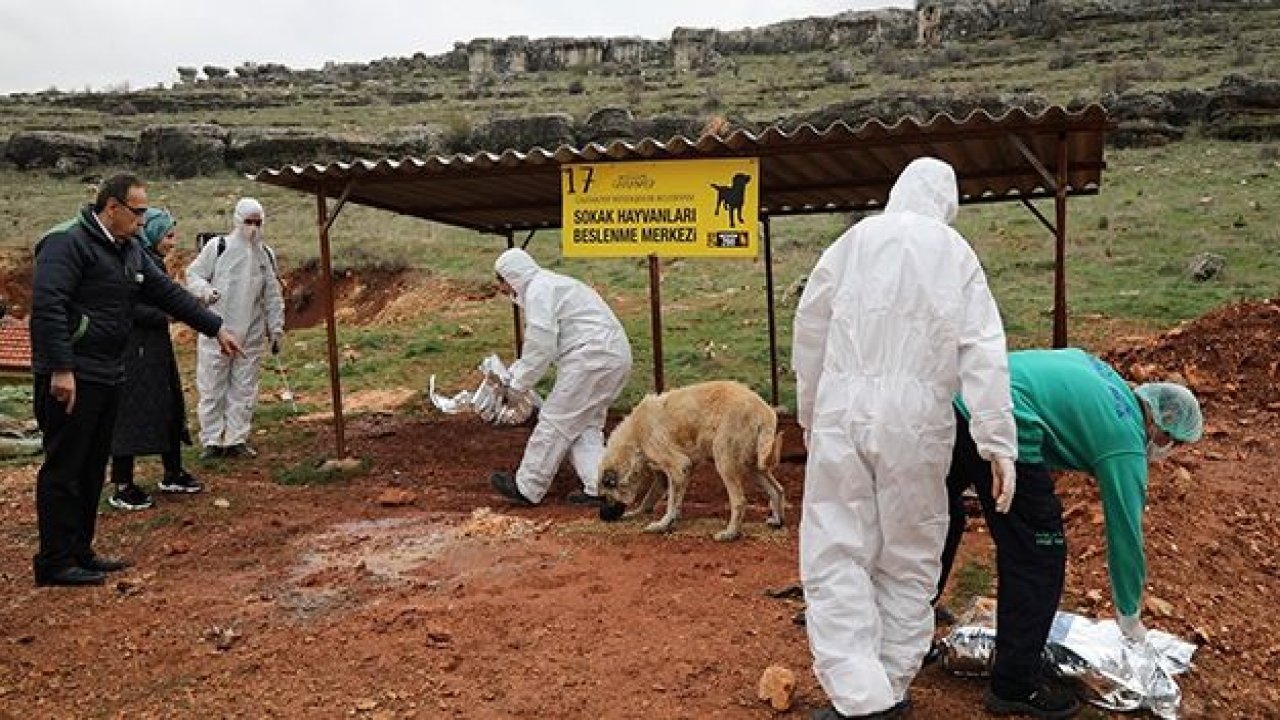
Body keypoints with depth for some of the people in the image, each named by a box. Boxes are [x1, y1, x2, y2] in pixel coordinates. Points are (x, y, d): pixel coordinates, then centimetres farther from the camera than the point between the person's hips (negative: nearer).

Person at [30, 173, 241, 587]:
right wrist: (61, 369, -26)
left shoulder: (129, 251, 15)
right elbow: (47, 306, -22)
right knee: (64, 470, -3)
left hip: (107, 377, 9)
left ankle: (80, 553, 25)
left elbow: (168, 293, 18)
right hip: (70, 378, -9)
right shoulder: (67, 242, -14)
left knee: (92, 470, 14)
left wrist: (216, 328, 17)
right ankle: (55, 562, 6)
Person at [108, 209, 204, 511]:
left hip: (157, 348, 10)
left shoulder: (154, 261, 12)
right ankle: (122, 488, 7)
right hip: (135, 350, -9)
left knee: (170, 409, 15)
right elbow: (130, 308, -22)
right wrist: (167, 315, -19)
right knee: (131, 414, -2)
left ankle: (173, 475, 27)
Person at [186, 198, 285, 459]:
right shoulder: (217, 246, -2)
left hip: (252, 335, 4)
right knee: (212, 387, 0)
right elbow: (193, 274, 4)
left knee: (244, 389, 8)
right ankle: (212, 441, 9)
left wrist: (276, 330, 13)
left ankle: (236, 440, 16)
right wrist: (205, 290, -17)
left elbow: (273, 297, 15)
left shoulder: (266, 255, 11)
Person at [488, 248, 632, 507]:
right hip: (615, 357, 10)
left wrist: (517, 386, -5)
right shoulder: (548, 284, 25)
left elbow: (541, 347, -15)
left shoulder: (539, 290, -9)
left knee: (555, 422, -1)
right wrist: (509, 373, 19)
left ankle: (526, 488, 10)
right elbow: (539, 344, 27)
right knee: (585, 426, 15)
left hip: (593, 358, -10)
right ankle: (601, 488, 10)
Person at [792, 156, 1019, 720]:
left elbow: (809, 327, 9)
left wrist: (809, 412, 20)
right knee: (908, 558, 14)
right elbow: (983, 351, -1)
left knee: (836, 556, 3)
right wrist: (998, 441, 0)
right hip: (918, 420, 1)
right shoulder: (956, 252, 7)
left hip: (845, 411, -1)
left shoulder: (856, 238, 7)